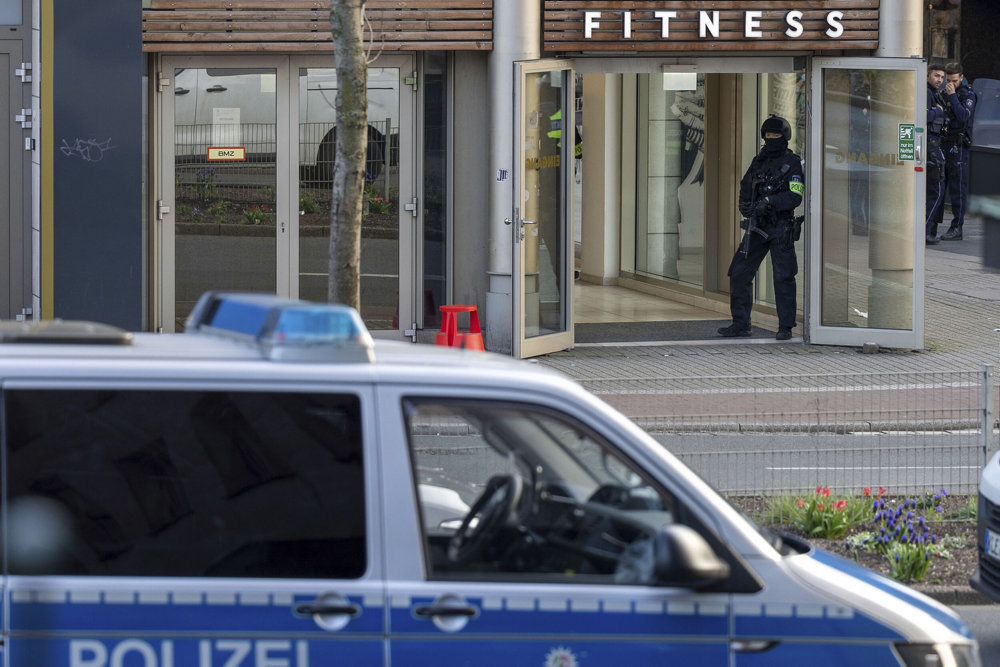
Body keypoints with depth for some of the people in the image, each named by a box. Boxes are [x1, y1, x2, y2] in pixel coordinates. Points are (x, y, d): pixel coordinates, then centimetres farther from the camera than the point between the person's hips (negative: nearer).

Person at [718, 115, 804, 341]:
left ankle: (785, 327, 1)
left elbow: (795, 196, -13)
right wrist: (747, 207, 4)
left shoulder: (792, 163, -4)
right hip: (757, 227, 6)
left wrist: (769, 201, -22)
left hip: (781, 228, -6)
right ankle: (740, 324, 10)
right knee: (739, 273, 2)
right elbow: (745, 188, 23)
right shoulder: (759, 161, 13)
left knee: (783, 278, -6)